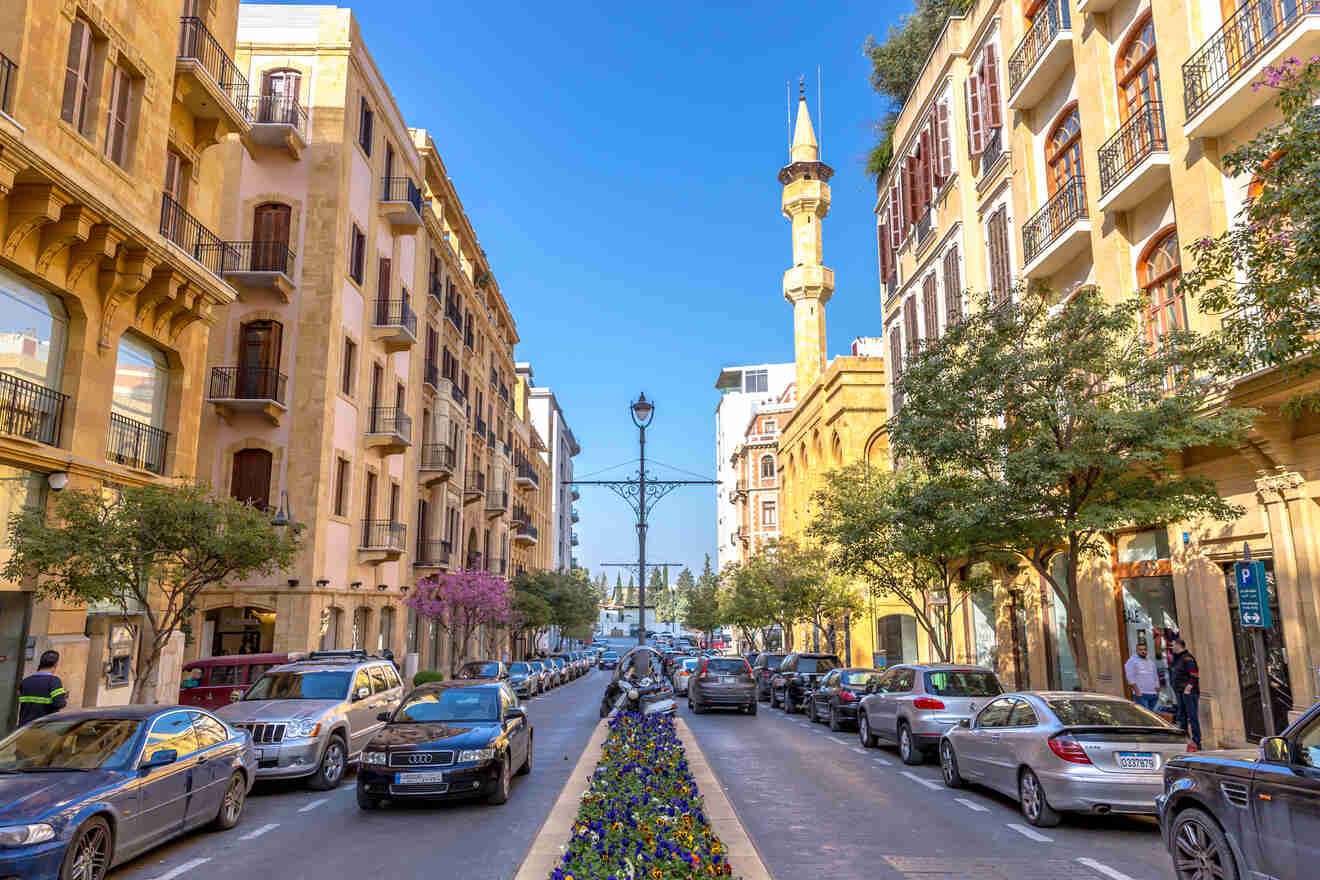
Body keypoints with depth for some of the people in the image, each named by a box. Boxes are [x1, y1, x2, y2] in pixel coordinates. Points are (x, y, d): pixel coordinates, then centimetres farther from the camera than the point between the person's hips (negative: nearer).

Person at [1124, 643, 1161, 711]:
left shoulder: (1151, 662, 21)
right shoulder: (1131, 661, -1)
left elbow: (1156, 678, 24)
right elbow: (1130, 678, -9)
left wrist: (1157, 692, 15)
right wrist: (1137, 692, -15)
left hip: (1153, 695, 6)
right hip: (1141, 695, -6)